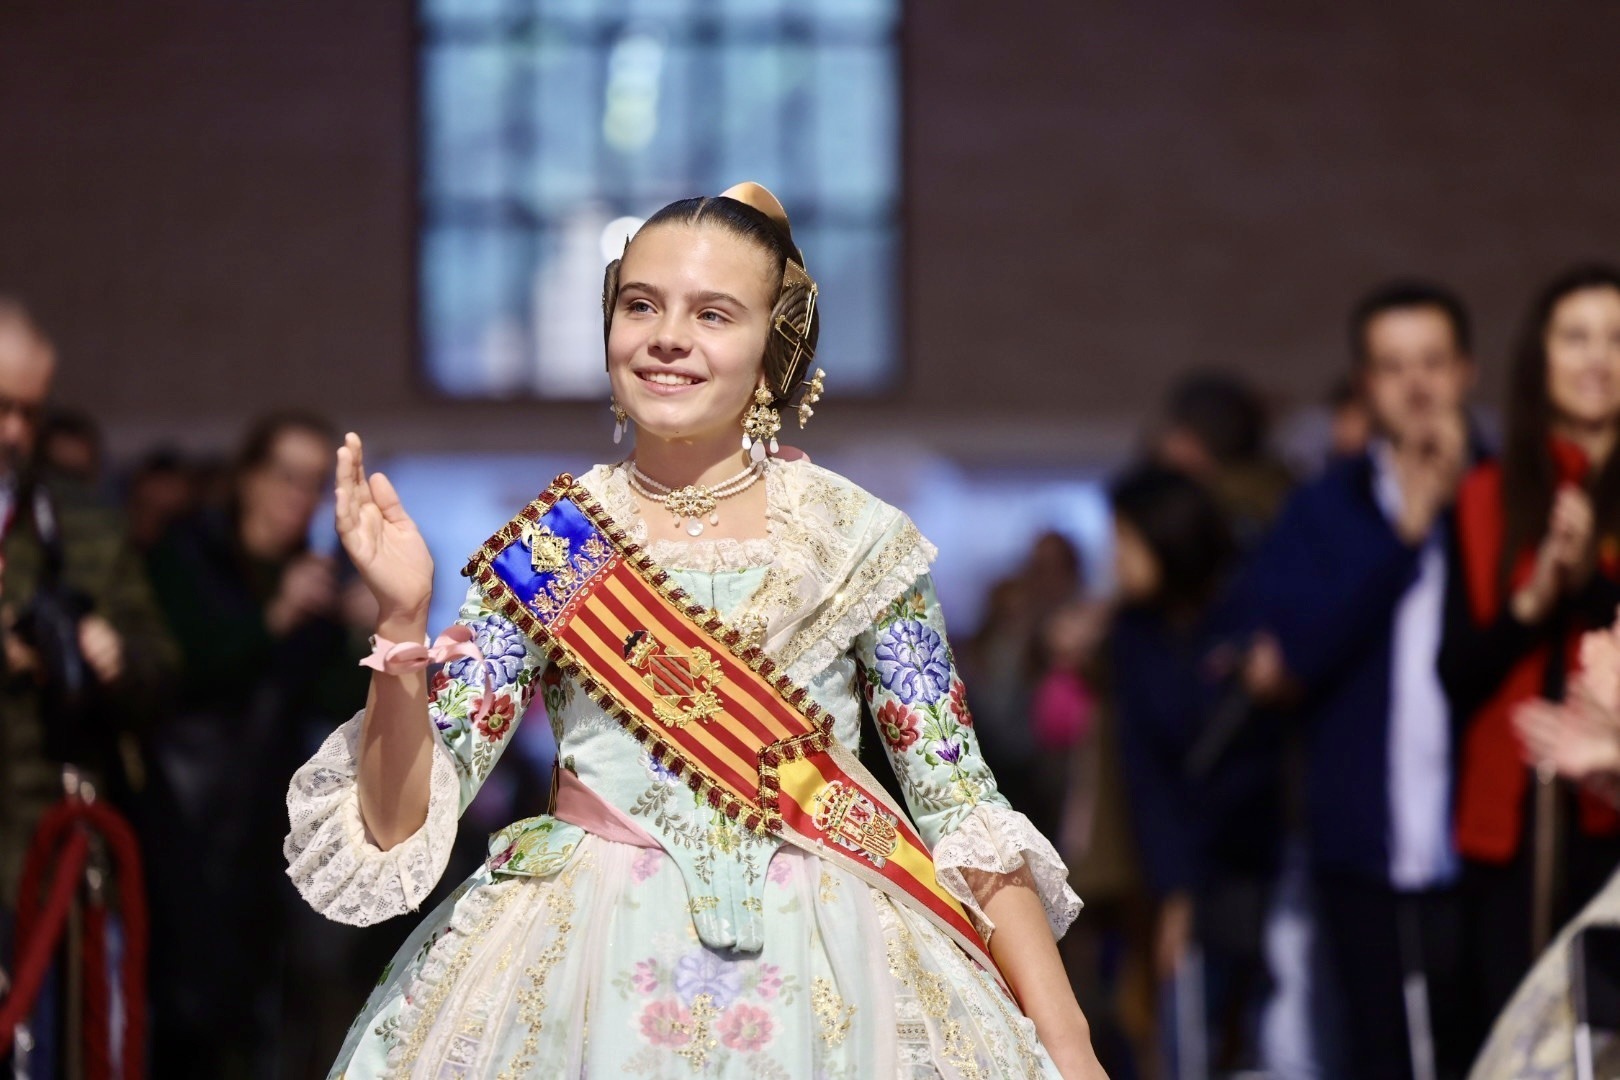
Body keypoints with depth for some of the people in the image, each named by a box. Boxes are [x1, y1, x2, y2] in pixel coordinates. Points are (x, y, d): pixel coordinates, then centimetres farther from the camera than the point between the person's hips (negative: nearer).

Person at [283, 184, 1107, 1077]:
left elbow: (962, 808, 1)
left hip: (825, 984, 0)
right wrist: (402, 621, -16)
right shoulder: (546, 547, 0)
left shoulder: (861, 542, 0)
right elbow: (400, 826, -2)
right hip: (587, 977, 0)